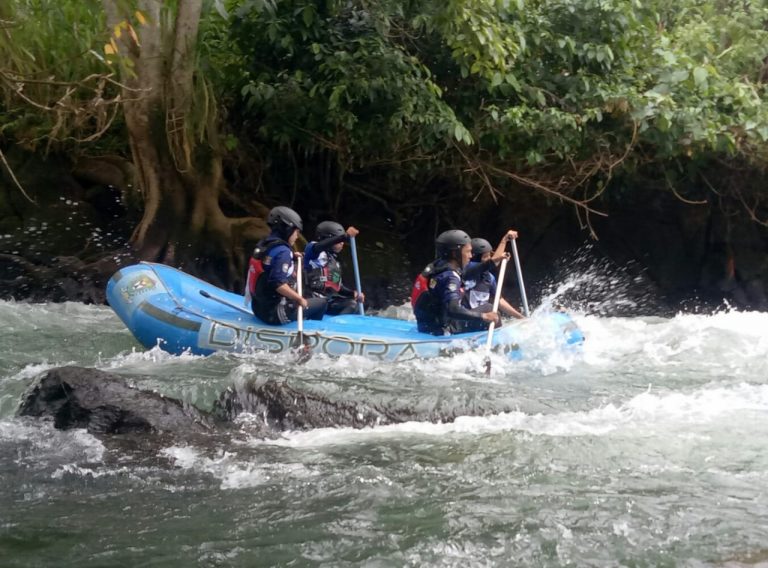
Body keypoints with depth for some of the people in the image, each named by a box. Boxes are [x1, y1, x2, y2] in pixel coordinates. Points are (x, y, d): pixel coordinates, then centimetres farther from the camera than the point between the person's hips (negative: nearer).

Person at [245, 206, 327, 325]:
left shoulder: (263, 245, 7)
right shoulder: (283, 251, -18)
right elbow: (279, 284, -28)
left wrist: (291, 256, 15)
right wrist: (300, 299, -17)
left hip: (259, 308, 9)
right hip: (276, 313, -9)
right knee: (320, 303, 6)